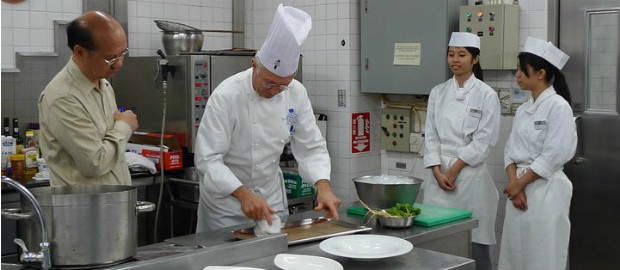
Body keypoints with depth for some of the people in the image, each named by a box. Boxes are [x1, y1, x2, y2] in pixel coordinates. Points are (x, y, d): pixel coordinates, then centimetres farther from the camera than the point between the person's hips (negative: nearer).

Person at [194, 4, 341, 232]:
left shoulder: (296, 93, -11)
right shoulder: (226, 96, -25)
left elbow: (311, 147, -6)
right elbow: (207, 160, -27)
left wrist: (324, 187, -23)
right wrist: (243, 194, -40)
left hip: (272, 193, 5)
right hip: (225, 196, -4)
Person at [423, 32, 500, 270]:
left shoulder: (486, 95, -4)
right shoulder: (438, 92, 8)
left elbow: (484, 140, -9)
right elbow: (431, 135, 5)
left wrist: (454, 170, -11)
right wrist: (438, 172, -5)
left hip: (470, 174, -4)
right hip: (440, 174, 4)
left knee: (474, 241, 0)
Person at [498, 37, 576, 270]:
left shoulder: (558, 106, -11)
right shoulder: (523, 110, 12)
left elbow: (553, 156, -16)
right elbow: (510, 150, 11)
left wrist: (519, 183, -11)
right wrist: (513, 183, -5)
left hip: (545, 191, -7)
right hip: (519, 189, 7)